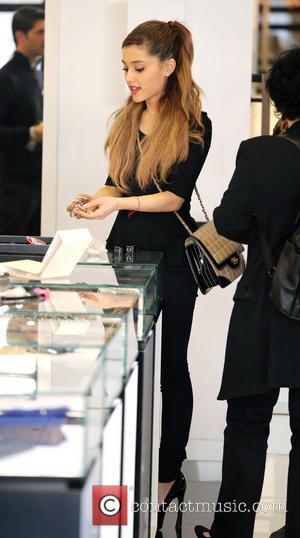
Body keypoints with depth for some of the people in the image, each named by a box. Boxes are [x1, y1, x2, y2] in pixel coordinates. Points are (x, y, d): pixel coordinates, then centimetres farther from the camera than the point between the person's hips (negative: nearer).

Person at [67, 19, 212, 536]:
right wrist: (94, 199, -5)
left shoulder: (194, 125, -9)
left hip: (170, 256, -5)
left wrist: (119, 202, -28)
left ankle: (169, 475, 15)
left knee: (170, 367, 4)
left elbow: (175, 196, -16)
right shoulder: (129, 119, 9)